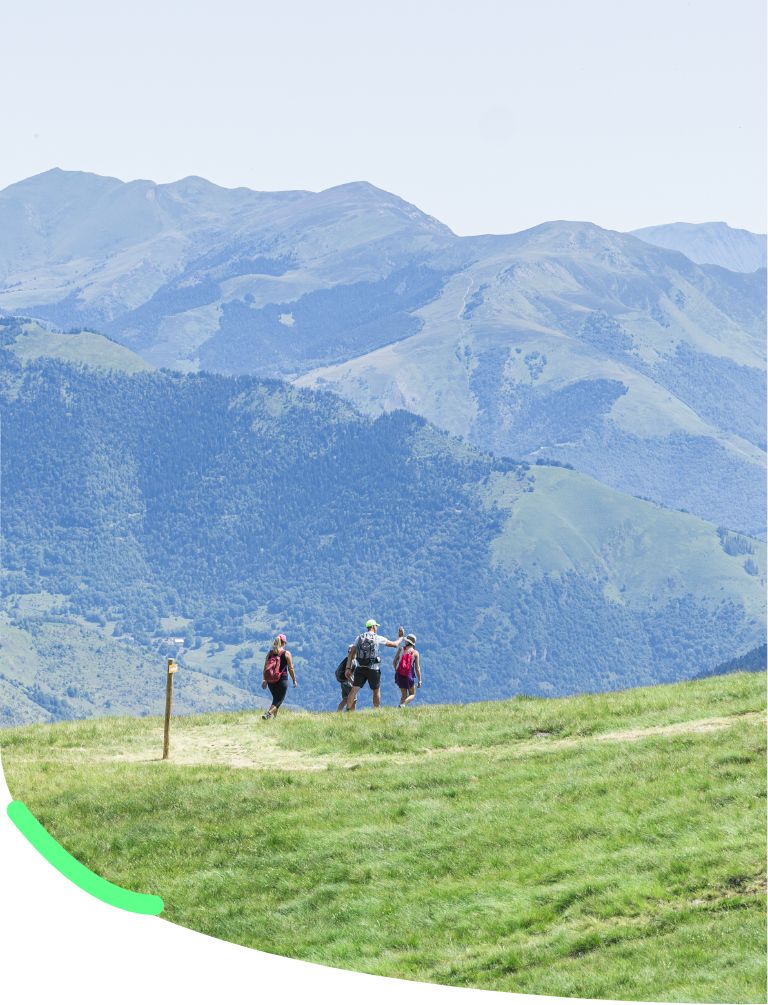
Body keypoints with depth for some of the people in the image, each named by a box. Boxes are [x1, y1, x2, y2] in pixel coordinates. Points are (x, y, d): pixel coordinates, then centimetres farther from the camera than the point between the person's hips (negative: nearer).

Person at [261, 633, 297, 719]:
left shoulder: (270, 653, 5)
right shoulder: (286, 654, -6)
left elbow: (265, 667, 4)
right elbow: (290, 669, -5)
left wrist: (264, 680, 11)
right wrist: (294, 680, 6)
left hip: (270, 681, 5)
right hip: (282, 680, -5)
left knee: (275, 699, 23)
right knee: (279, 700, 2)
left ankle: (274, 716, 24)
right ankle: (268, 713, -19)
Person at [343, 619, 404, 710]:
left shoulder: (359, 638, 7)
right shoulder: (378, 638, -2)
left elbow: (351, 653, 3)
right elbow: (395, 645, 6)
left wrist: (348, 668, 3)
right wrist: (400, 637, 26)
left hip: (360, 668, 2)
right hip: (373, 669, -2)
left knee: (354, 689, -4)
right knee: (376, 690, 16)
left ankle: (349, 710, -17)